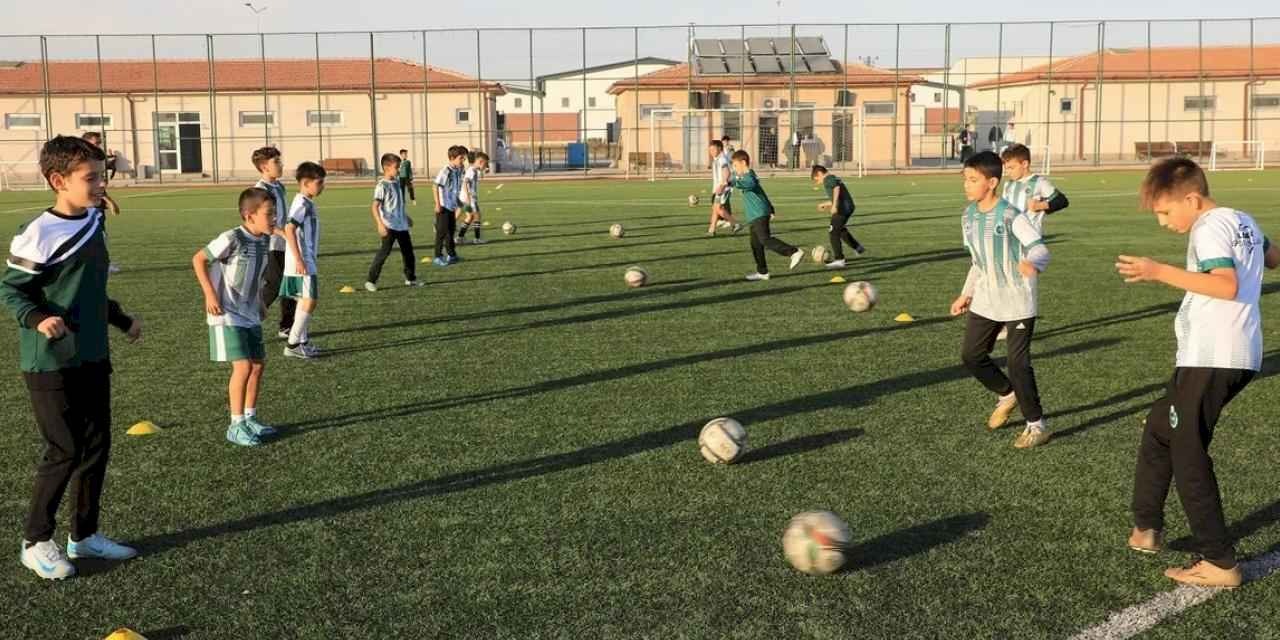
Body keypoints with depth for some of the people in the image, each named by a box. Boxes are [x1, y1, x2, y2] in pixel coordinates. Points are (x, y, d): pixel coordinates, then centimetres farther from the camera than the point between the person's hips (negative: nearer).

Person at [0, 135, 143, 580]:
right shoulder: (38, 235, -17)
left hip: (93, 357, 8)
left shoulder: (95, 222, 7)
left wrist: (121, 320, 24)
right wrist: (37, 319, -28)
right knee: (65, 451, -2)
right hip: (51, 363, -8)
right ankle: (36, 541, 16)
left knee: (97, 447, 12)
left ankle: (84, 535, 26)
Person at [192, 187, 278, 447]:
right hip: (227, 316, -8)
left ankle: (250, 418, 25)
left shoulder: (264, 240, 2)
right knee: (243, 366, -13)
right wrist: (210, 294, -16)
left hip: (250, 315, 8)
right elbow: (198, 259, -12)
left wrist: (260, 301, 14)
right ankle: (236, 426, -2)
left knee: (258, 364, 10)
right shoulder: (232, 238, -20)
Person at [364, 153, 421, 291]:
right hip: (389, 227, -8)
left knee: (408, 251, 14)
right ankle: (371, 281, -4)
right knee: (384, 252, -11)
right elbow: (374, 206, -23)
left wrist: (406, 217, 34)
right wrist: (380, 224, -33)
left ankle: (411, 279, 27)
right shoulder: (382, 186, -15)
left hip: (401, 225, 8)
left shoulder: (396, 183, 10)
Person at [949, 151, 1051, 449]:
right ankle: (1007, 394, 34)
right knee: (971, 355, 7)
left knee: (1018, 362, -4)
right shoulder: (969, 216, 3)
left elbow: (1041, 249, -25)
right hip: (986, 301, 7)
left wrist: (1033, 264, -48)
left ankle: (1036, 425, 13)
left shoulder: (1010, 216, -19)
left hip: (1017, 302, -7)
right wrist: (966, 294, 16)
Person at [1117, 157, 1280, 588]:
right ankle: (1147, 528, 27)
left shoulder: (1209, 228, -13)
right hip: (1242, 357, 10)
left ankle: (1219, 563, 0)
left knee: (1188, 456, -4)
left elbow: (1227, 284, -28)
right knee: (1159, 430, 19)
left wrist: (1161, 272, -28)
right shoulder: (1242, 220, 15)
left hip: (1210, 359, -10)